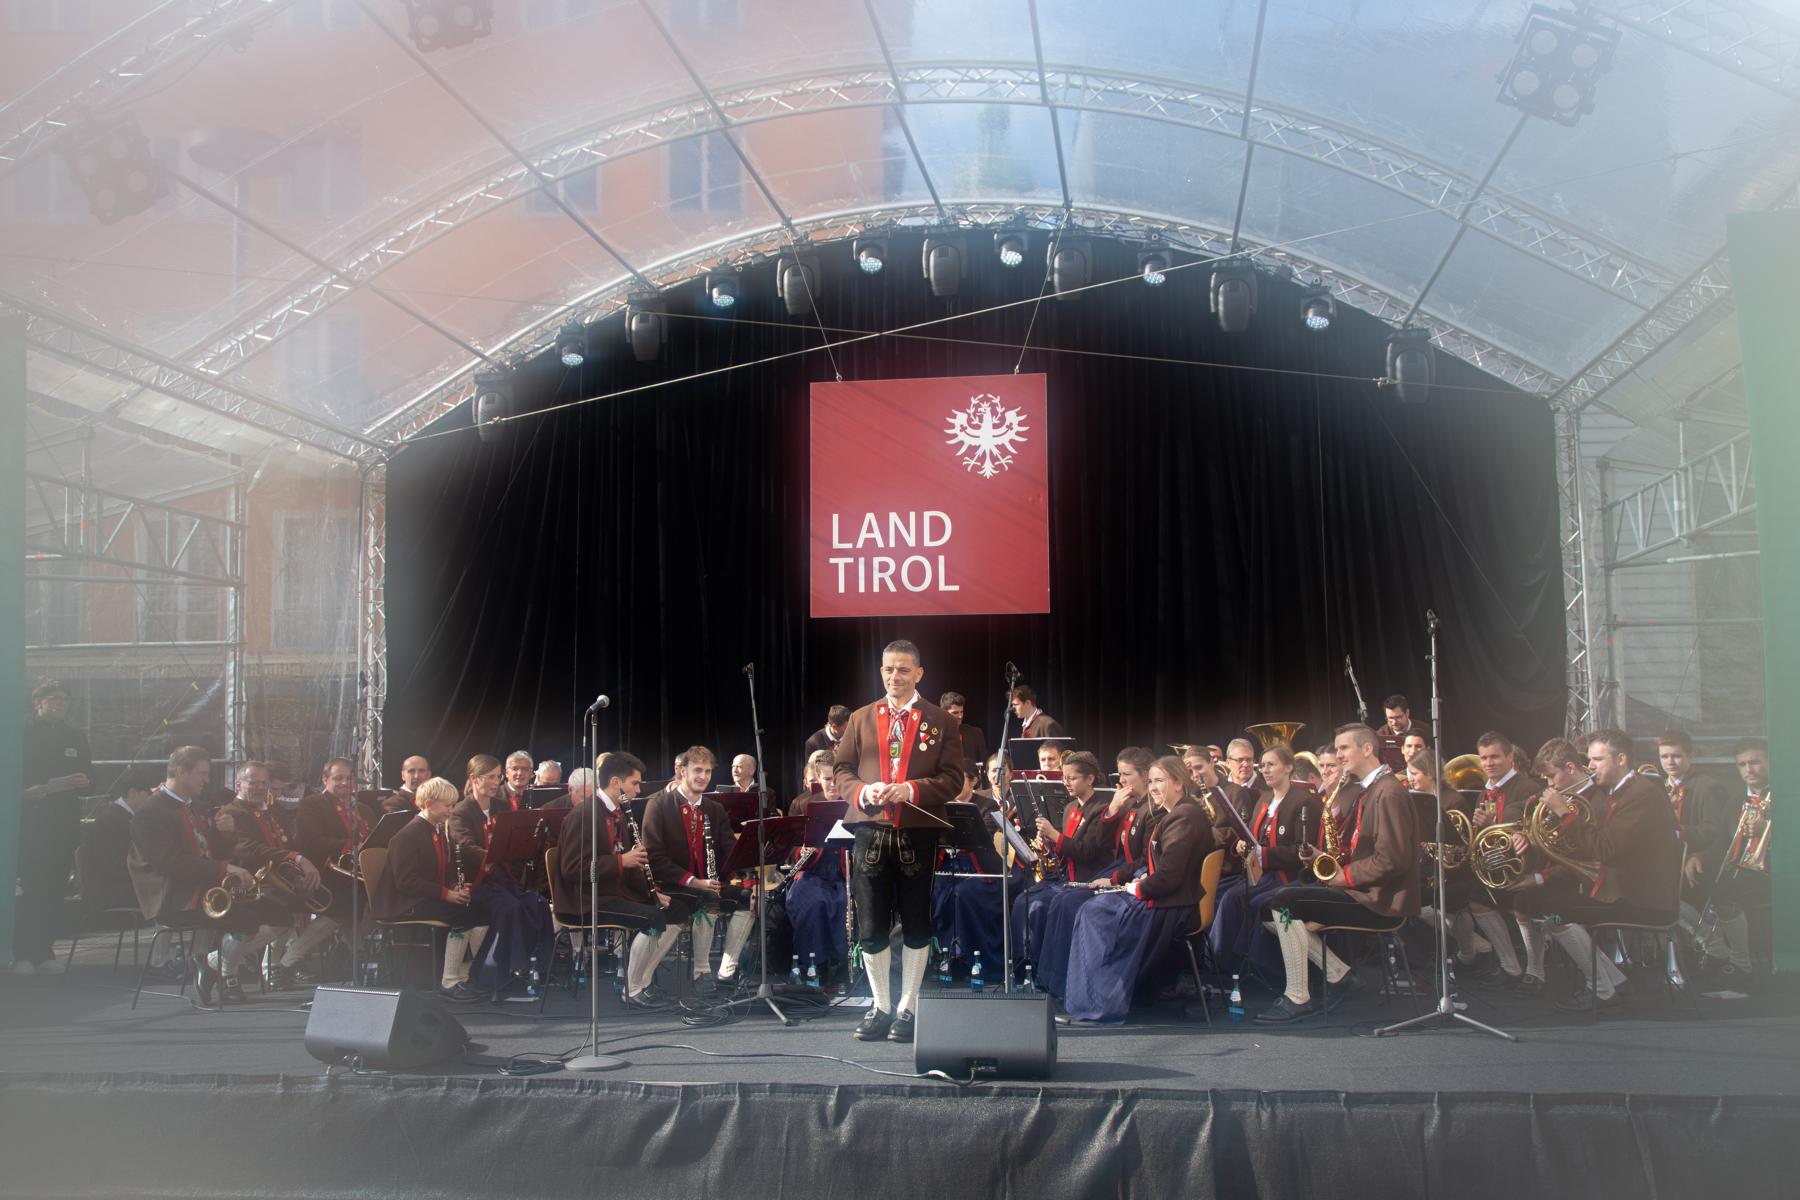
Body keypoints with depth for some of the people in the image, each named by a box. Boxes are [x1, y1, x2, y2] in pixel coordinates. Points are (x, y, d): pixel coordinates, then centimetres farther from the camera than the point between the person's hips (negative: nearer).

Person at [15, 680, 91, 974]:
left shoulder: (76, 737, 14)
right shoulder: (22, 734, -1)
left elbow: (86, 776, 15)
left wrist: (82, 782, -6)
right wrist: (28, 791, -21)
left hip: (63, 825, 4)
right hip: (29, 822, -4)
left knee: (54, 889, 5)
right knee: (27, 889, -6)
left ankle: (45, 952, 11)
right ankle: (22, 954, -1)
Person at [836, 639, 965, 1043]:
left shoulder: (941, 722, 4)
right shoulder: (861, 719, 12)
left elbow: (953, 779, -1)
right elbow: (842, 770, 11)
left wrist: (912, 790, -16)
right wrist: (863, 792, -10)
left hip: (918, 835, -2)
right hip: (870, 832, 2)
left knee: (916, 925, 5)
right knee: (871, 926, 5)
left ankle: (907, 1008, 16)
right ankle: (881, 1006, 17)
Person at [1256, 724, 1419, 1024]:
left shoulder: (1389, 793, -15)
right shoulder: (1367, 792, 18)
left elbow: (1393, 859, -24)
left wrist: (1345, 875, -16)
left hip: (1378, 900, -11)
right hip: (1358, 889, 11)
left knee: (1285, 903, -22)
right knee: (1271, 908, 6)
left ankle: (1298, 999, -16)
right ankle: (1337, 973, 4)